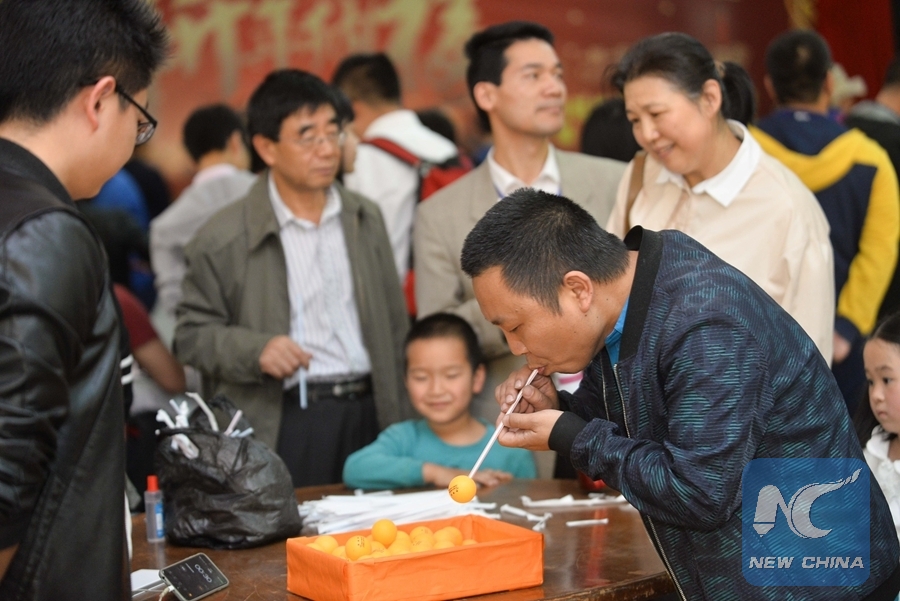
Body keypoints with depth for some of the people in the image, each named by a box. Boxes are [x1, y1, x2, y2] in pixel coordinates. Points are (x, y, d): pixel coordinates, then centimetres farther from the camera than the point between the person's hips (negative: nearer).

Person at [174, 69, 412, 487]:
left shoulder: (365, 218, 13)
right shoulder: (223, 239, -3)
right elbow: (192, 333, -1)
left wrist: (403, 428, 14)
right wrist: (255, 350, -18)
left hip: (368, 416, 4)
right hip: (281, 425, -4)